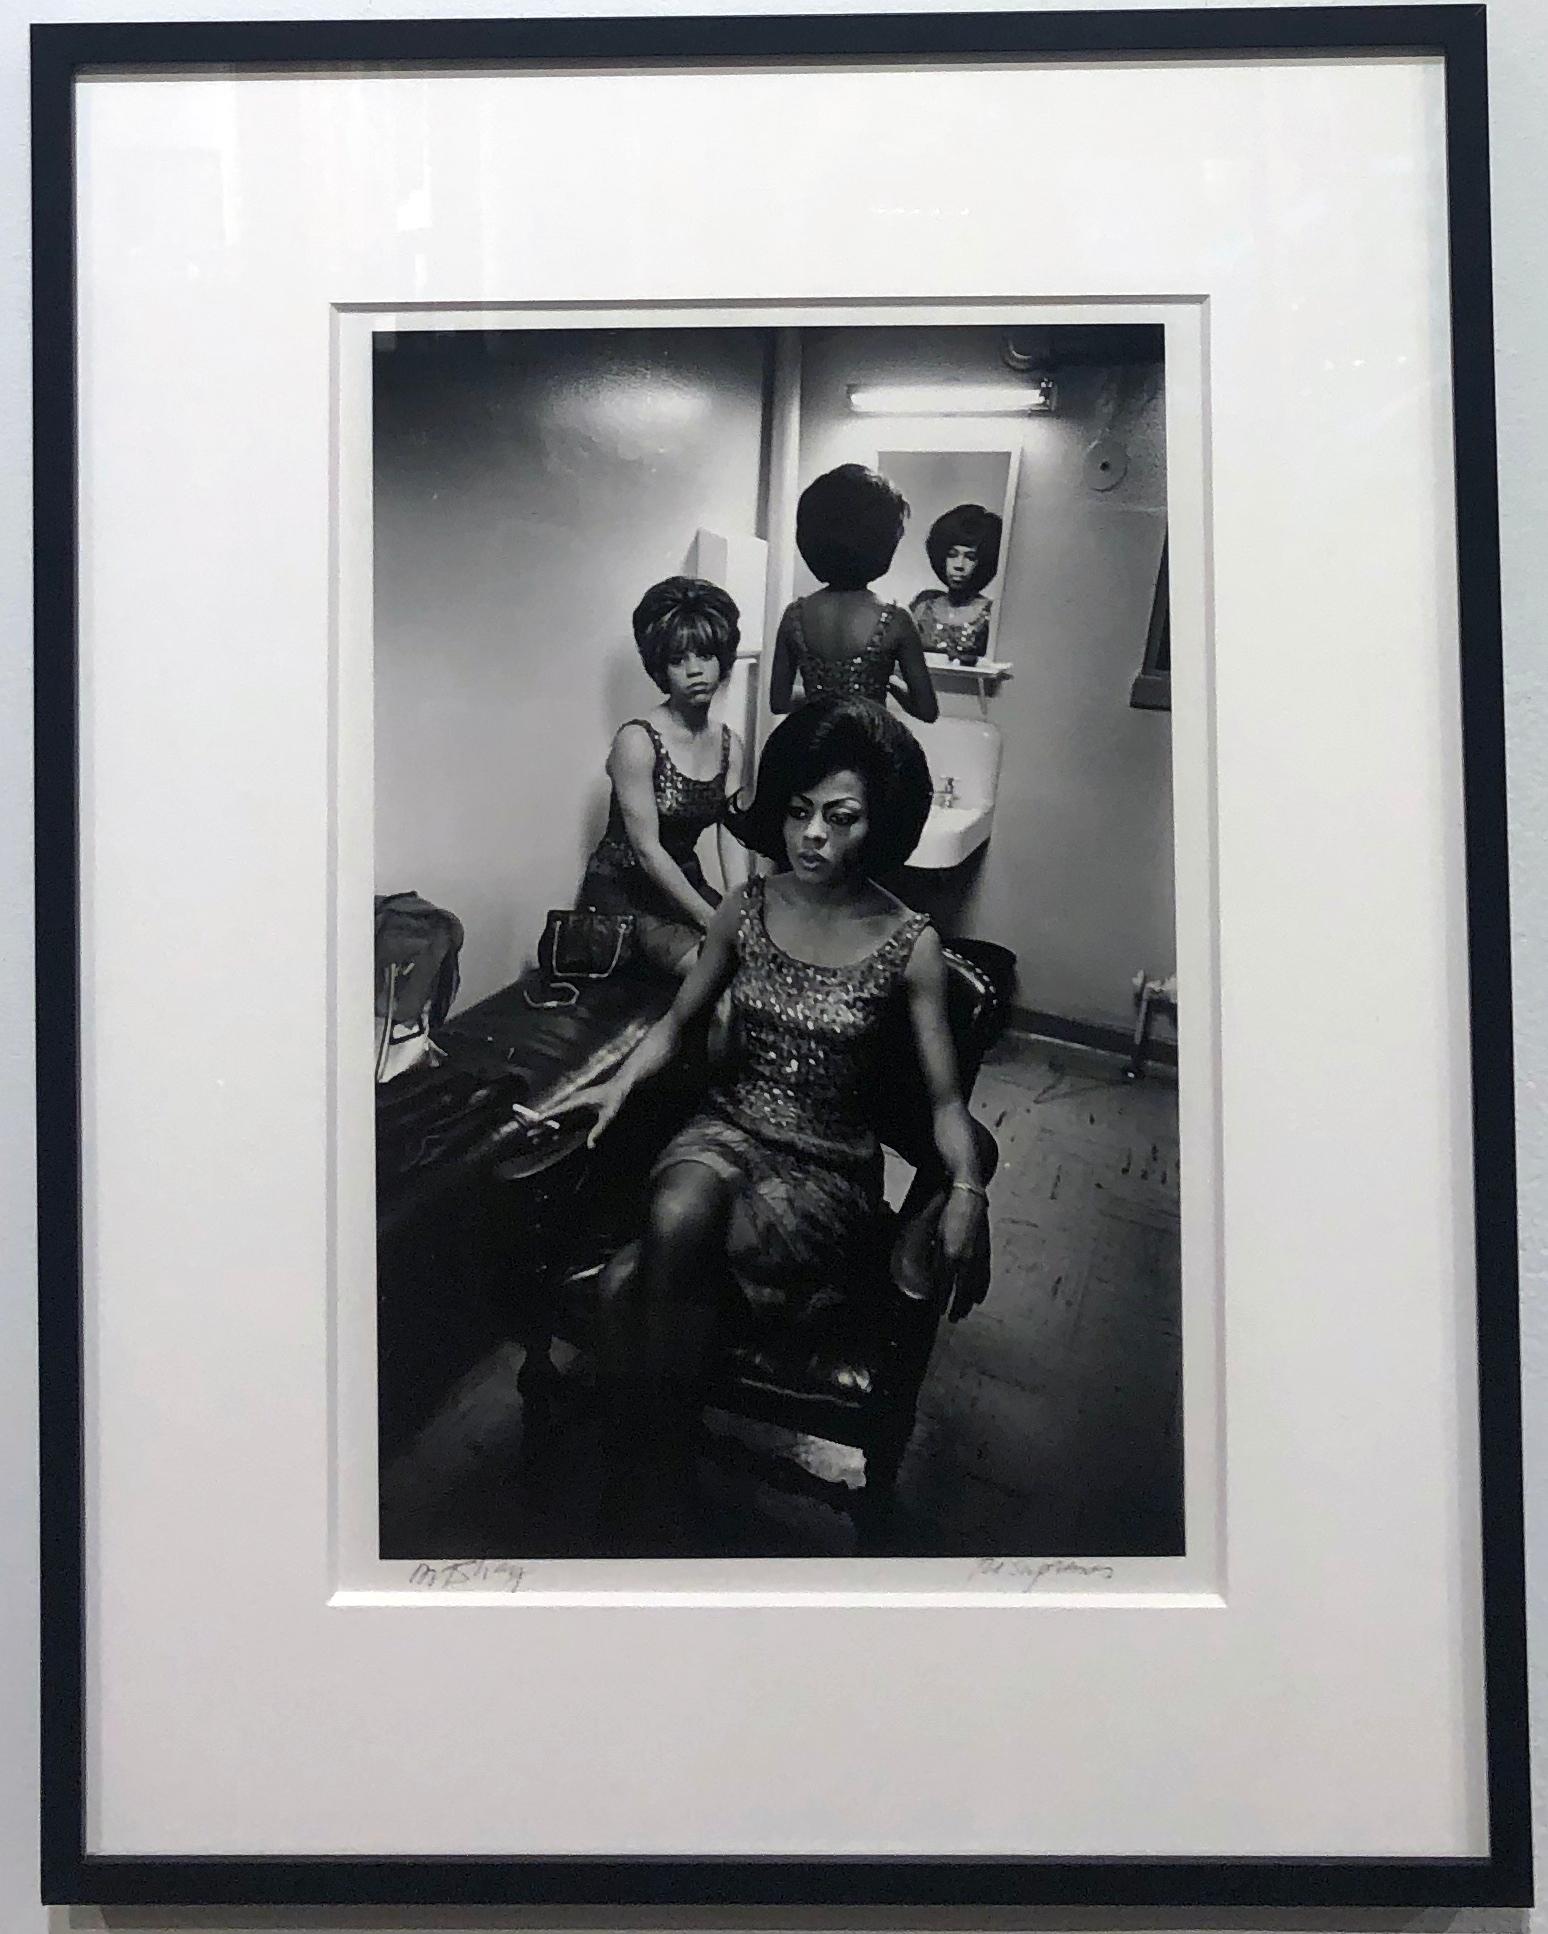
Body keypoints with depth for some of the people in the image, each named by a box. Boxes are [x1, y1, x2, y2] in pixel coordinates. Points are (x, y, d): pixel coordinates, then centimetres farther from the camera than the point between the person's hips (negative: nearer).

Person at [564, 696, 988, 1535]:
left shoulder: (909, 945, -8)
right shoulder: (747, 907, 1)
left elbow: (943, 1097, -4)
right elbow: (679, 1019, 15)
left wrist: (967, 1188, -22)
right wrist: (623, 1081, -2)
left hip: (829, 1169, -3)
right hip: (725, 1132, 3)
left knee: (632, 1285, -29)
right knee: (676, 1219, -35)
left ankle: (656, 1478, -4)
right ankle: (665, 1478, -14)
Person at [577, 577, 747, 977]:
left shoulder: (730, 745, 4)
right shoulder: (638, 740, -17)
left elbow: (731, 838, -3)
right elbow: (647, 849, -20)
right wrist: (710, 918, -21)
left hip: (684, 883, 7)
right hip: (620, 889, -7)